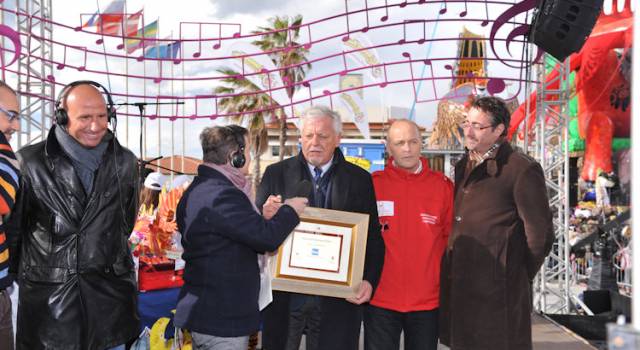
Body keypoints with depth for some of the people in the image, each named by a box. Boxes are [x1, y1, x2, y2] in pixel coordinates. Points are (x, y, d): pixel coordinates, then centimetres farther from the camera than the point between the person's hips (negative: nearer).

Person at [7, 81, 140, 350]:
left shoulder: (125, 162, 3)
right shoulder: (30, 163, -8)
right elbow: (12, 227, 3)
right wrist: (20, 275, 11)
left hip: (110, 297, 3)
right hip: (47, 300, -2)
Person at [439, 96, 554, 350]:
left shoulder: (522, 170, -10)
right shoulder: (464, 166, 14)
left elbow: (540, 234, -10)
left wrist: (519, 276, -1)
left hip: (497, 292, -7)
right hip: (457, 287, 8)